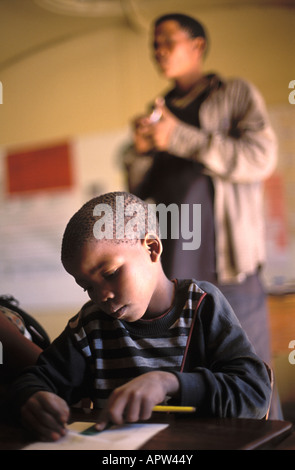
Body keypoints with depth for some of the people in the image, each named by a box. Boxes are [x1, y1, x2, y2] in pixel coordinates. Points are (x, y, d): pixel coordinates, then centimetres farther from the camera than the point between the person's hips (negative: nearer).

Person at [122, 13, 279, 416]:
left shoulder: (236, 94, 7)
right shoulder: (159, 112, 21)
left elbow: (260, 158, -11)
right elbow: (140, 190, 21)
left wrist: (180, 138, -13)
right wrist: (140, 151, 0)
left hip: (226, 265, -5)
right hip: (172, 266, 5)